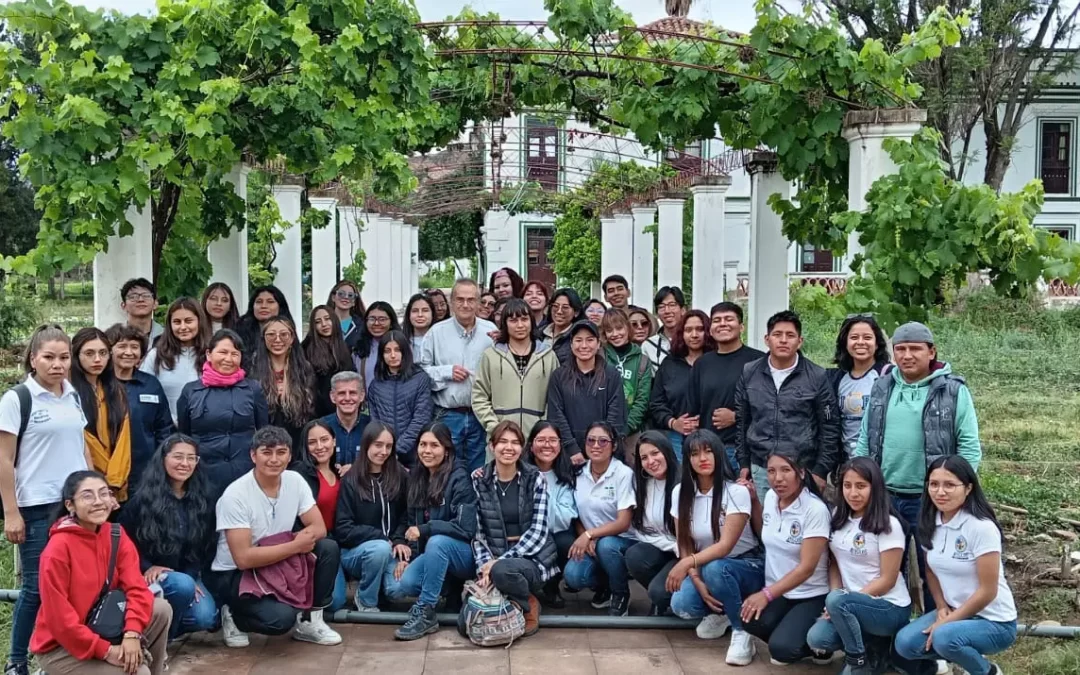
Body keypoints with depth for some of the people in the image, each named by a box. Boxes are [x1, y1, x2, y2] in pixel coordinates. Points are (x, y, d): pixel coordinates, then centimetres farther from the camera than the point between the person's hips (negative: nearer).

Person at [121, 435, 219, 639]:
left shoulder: (203, 499, 4)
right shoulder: (143, 498, -7)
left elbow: (207, 546, 5)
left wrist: (192, 576, -9)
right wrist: (147, 567, -17)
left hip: (188, 575, 4)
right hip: (149, 575, -4)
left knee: (205, 618, -21)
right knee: (182, 585, -35)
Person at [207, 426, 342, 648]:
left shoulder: (295, 481, -6)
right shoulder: (236, 495, -23)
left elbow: (319, 528, -4)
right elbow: (244, 559, -26)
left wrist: (301, 538, -26)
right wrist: (296, 545, -25)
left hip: (280, 565, 6)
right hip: (234, 575, -6)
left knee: (328, 548, -16)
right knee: (281, 618, -30)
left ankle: (309, 621, 0)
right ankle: (234, 617, 3)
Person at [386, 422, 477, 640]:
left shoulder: (459, 479, -14)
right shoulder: (416, 478, 6)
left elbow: (465, 528, -21)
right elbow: (412, 524, 10)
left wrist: (424, 530, -23)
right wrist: (407, 557, -3)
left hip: (462, 553, -5)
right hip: (430, 555, 5)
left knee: (437, 541, -37)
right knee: (395, 588, -21)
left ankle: (425, 613, -24)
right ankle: (445, 588, 5)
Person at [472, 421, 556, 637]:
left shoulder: (535, 479, -3)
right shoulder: (478, 480, 1)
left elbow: (538, 530, -10)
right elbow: (476, 531, 0)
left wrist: (499, 561, -19)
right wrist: (484, 566, -17)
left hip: (532, 557, -2)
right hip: (494, 558, 2)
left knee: (502, 570, -37)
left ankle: (529, 605, -2)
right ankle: (514, 601, 13)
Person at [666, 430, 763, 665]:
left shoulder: (737, 491, -19)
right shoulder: (680, 492, -5)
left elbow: (725, 545, -26)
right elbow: (685, 545, -5)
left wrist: (686, 564, -38)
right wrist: (697, 582, -20)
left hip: (745, 566, -4)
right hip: (704, 567, 4)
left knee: (714, 568, -37)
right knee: (681, 605, -25)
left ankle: (742, 630, -15)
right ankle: (719, 612, 9)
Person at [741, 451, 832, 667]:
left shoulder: (815, 510, -18)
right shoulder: (770, 497, 0)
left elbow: (806, 568, -20)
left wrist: (766, 594, -25)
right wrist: (753, 501, 7)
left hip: (811, 597, -5)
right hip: (778, 592, 5)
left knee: (781, 649, -27)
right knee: (749, 619, -26)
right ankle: (798, 640, 4)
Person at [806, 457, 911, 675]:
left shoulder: (888, 525, -13)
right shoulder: (838, 518, 6)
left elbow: (887, 580, -14)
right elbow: (834, 563, 9)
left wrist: (838, 602, -19)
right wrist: (835, 598, -11)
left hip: (890, 608, -6)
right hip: (851, 605, 6)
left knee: (837, 601, -33)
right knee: (816, 638, -20)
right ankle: (872, 646, 6)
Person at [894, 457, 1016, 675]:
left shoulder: (982, 527, -22)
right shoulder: (931, 523, -2)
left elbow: (987, 591, -19)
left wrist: (947, 622, -16)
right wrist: (941, 608, -3)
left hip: (994, 621, -6)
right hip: (954, 611, 6)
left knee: (945, 638, -33)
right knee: (905, 643, -13)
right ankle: (966, 655, 12)